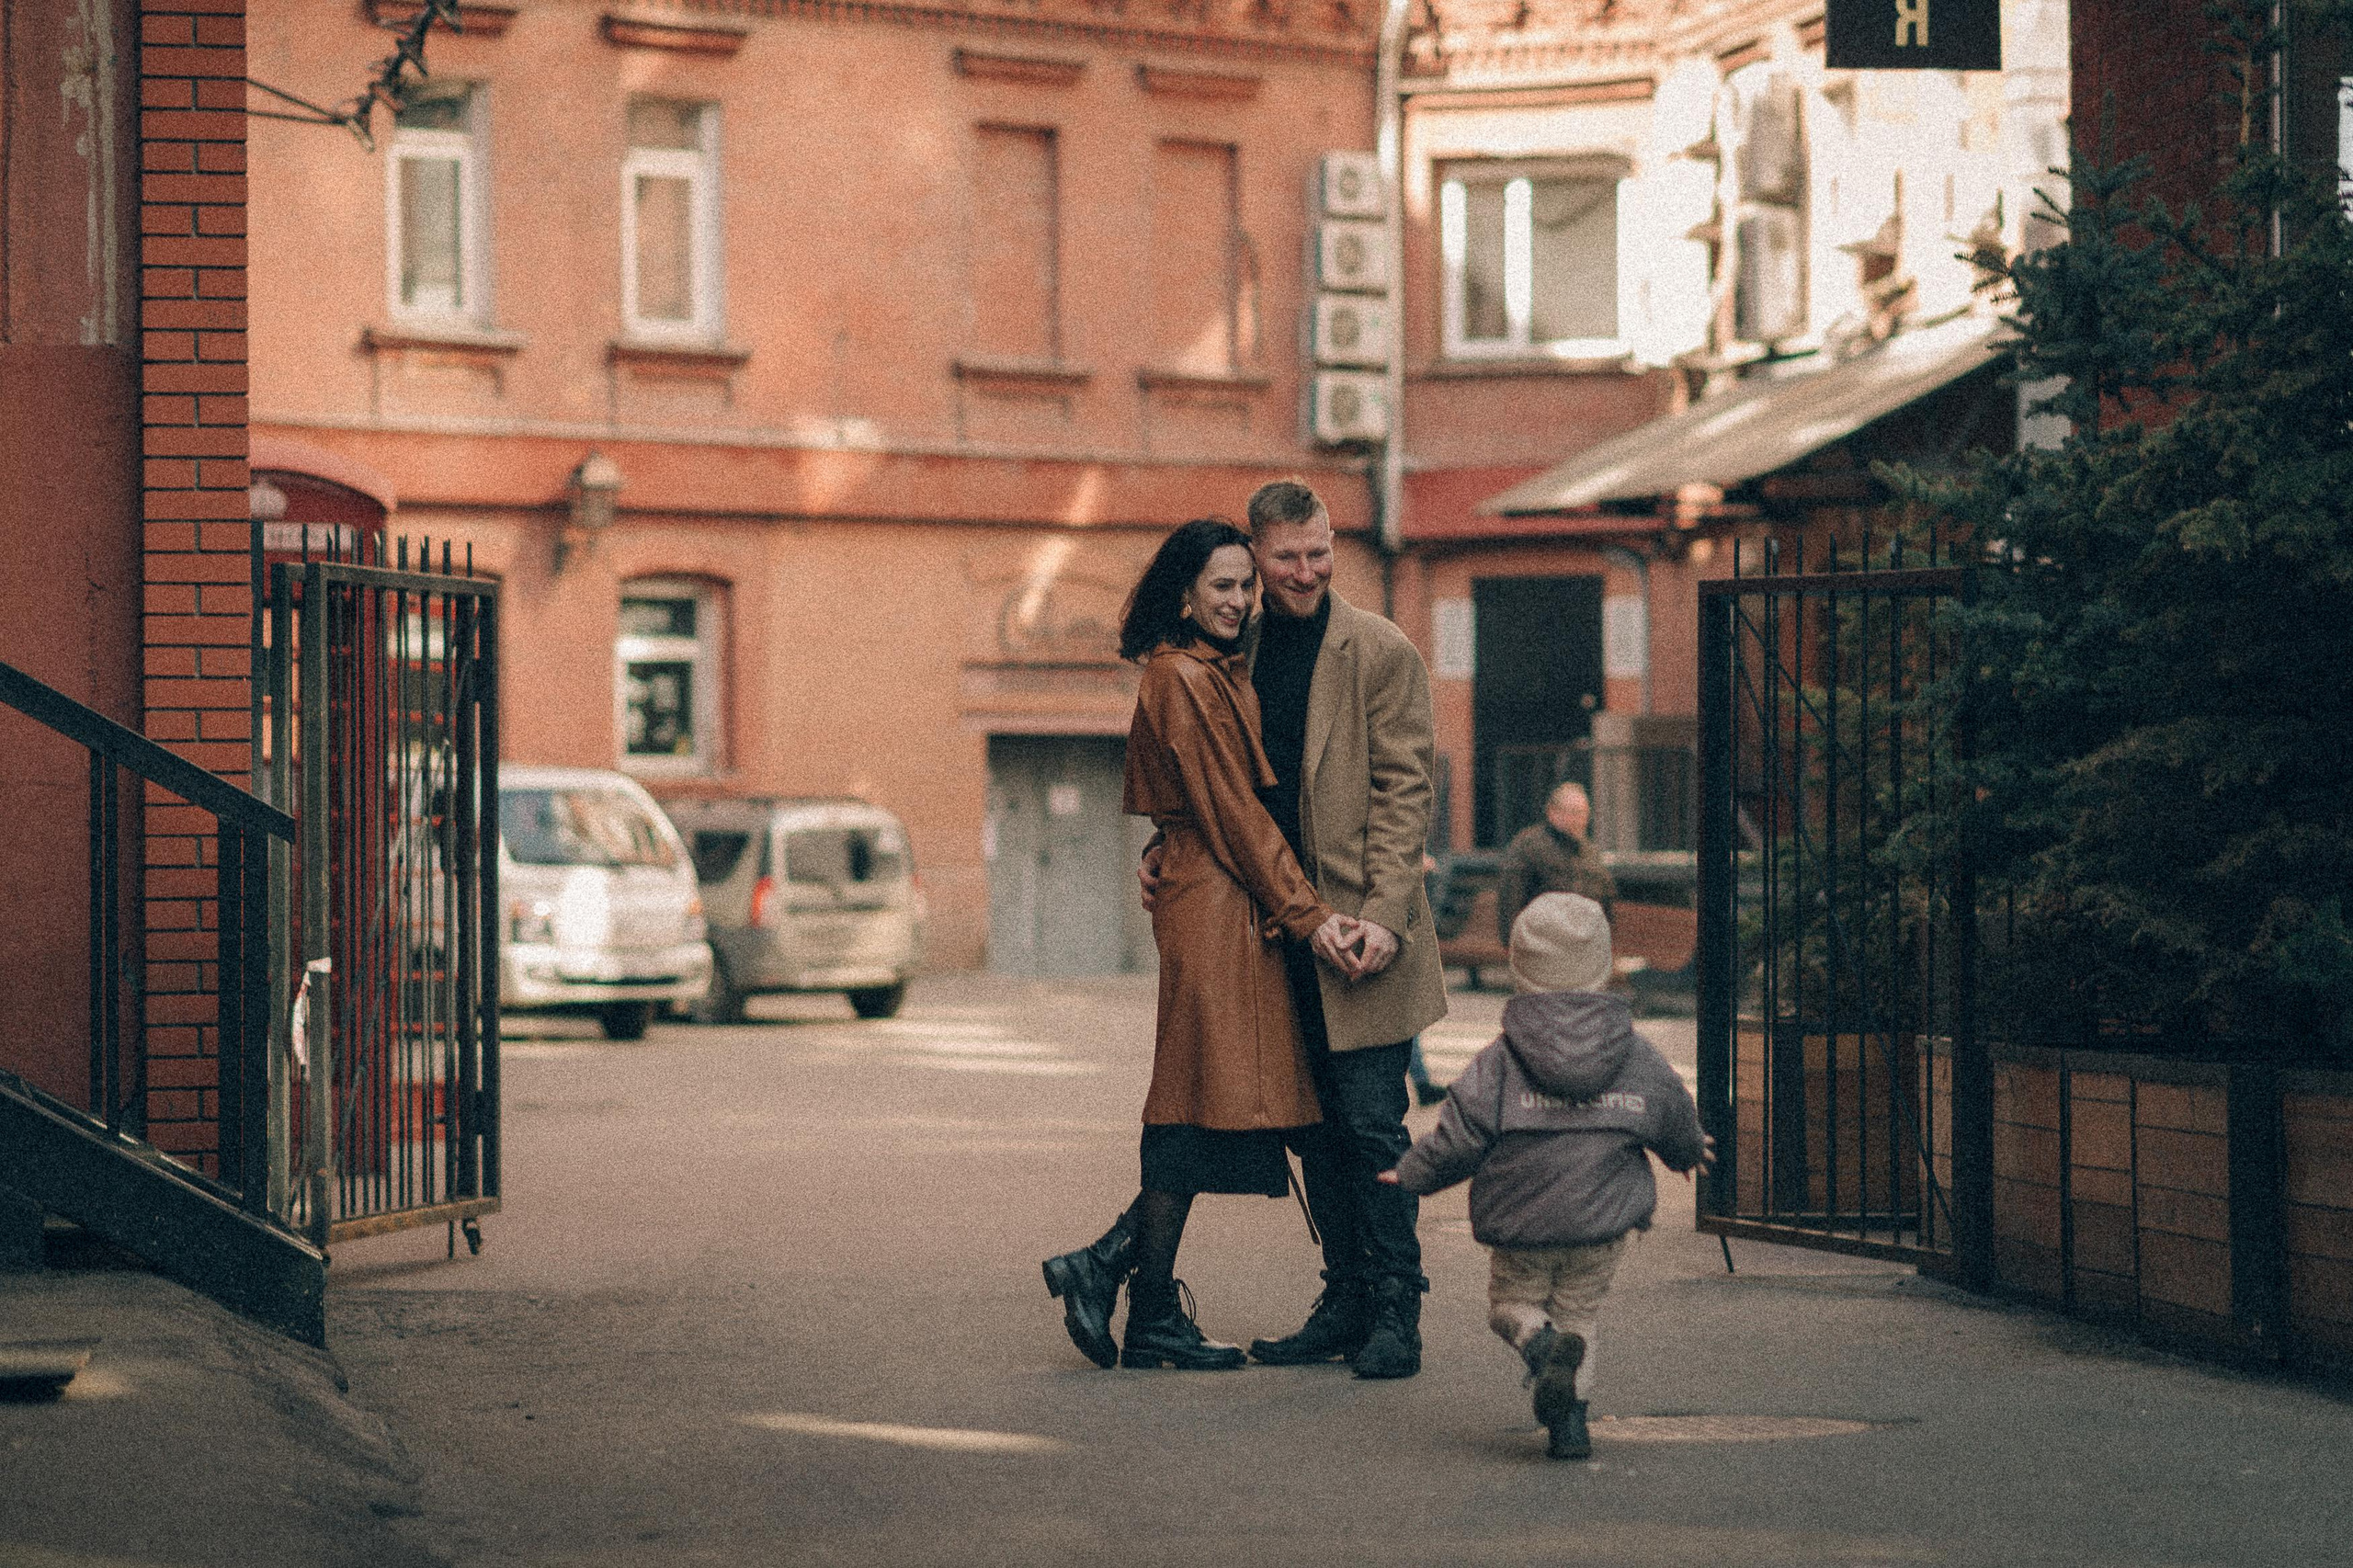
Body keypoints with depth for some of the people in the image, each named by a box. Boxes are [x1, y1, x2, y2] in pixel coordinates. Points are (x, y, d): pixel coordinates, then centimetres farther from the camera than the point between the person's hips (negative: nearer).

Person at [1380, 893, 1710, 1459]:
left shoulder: (1499, 1062, -9)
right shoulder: (1640, 1059, 0)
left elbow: (1458, 1141, -10)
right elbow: (1678, 1127, 13)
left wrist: (1410, 1175, 8)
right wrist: (1691, 1151, 37)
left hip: (1521, 1224, -2)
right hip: (1604, 1221, 2)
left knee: (1511, 1304, 16)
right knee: (1579, 1311, 15)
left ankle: (1543, 1342, -18)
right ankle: (1571, 1420, -2)